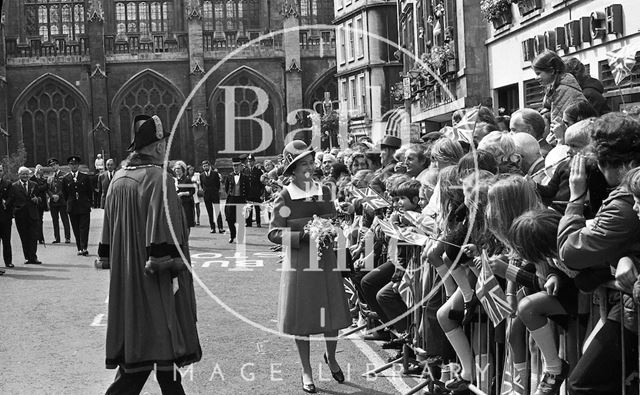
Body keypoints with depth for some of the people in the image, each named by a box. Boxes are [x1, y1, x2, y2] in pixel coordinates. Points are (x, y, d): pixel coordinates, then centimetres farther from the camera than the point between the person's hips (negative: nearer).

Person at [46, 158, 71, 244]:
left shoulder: (63, 176, 1)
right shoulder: (50, 178, 15)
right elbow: (48, 189, 8)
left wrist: (58, 195, -15)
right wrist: (52, 195, -9)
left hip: (62, 201, -4)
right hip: (53, 202, 5)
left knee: (65, 220, -3)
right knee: (55, 221, 6)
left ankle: (67, 237, -1)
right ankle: (56, 238, 10)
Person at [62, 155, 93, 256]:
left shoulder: (85, 177, 3)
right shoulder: (65, 179, 5)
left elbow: (90, 191, 8)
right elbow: (64, 194, 12)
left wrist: (88, 203, 7)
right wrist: (69, 203, 10)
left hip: (84, 207, -1)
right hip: (72, 208, 1)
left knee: (84, 228, -7)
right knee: (76, 229, 4)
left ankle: (84, 248, -11)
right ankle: (79, 248, 9)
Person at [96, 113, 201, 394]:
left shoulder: (118, 179, 8)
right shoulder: (158, 178, -15)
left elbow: (109, 232, 13)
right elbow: (163, 232, -21)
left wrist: (106, 259, 20)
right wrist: (171, 264, -17)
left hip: (126, 280, 8)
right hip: (155, 283, -8)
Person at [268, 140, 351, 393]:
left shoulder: (324, 192, 4)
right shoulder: (285, 197, -7)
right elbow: (274, 233, -8)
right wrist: (303, 235, -20)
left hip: (327, 259, 3)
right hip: (299, 262, -3)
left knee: (332, 312, 8)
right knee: (302, 316, 4)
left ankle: (331, 357, 35)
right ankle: (306, 370, 20)